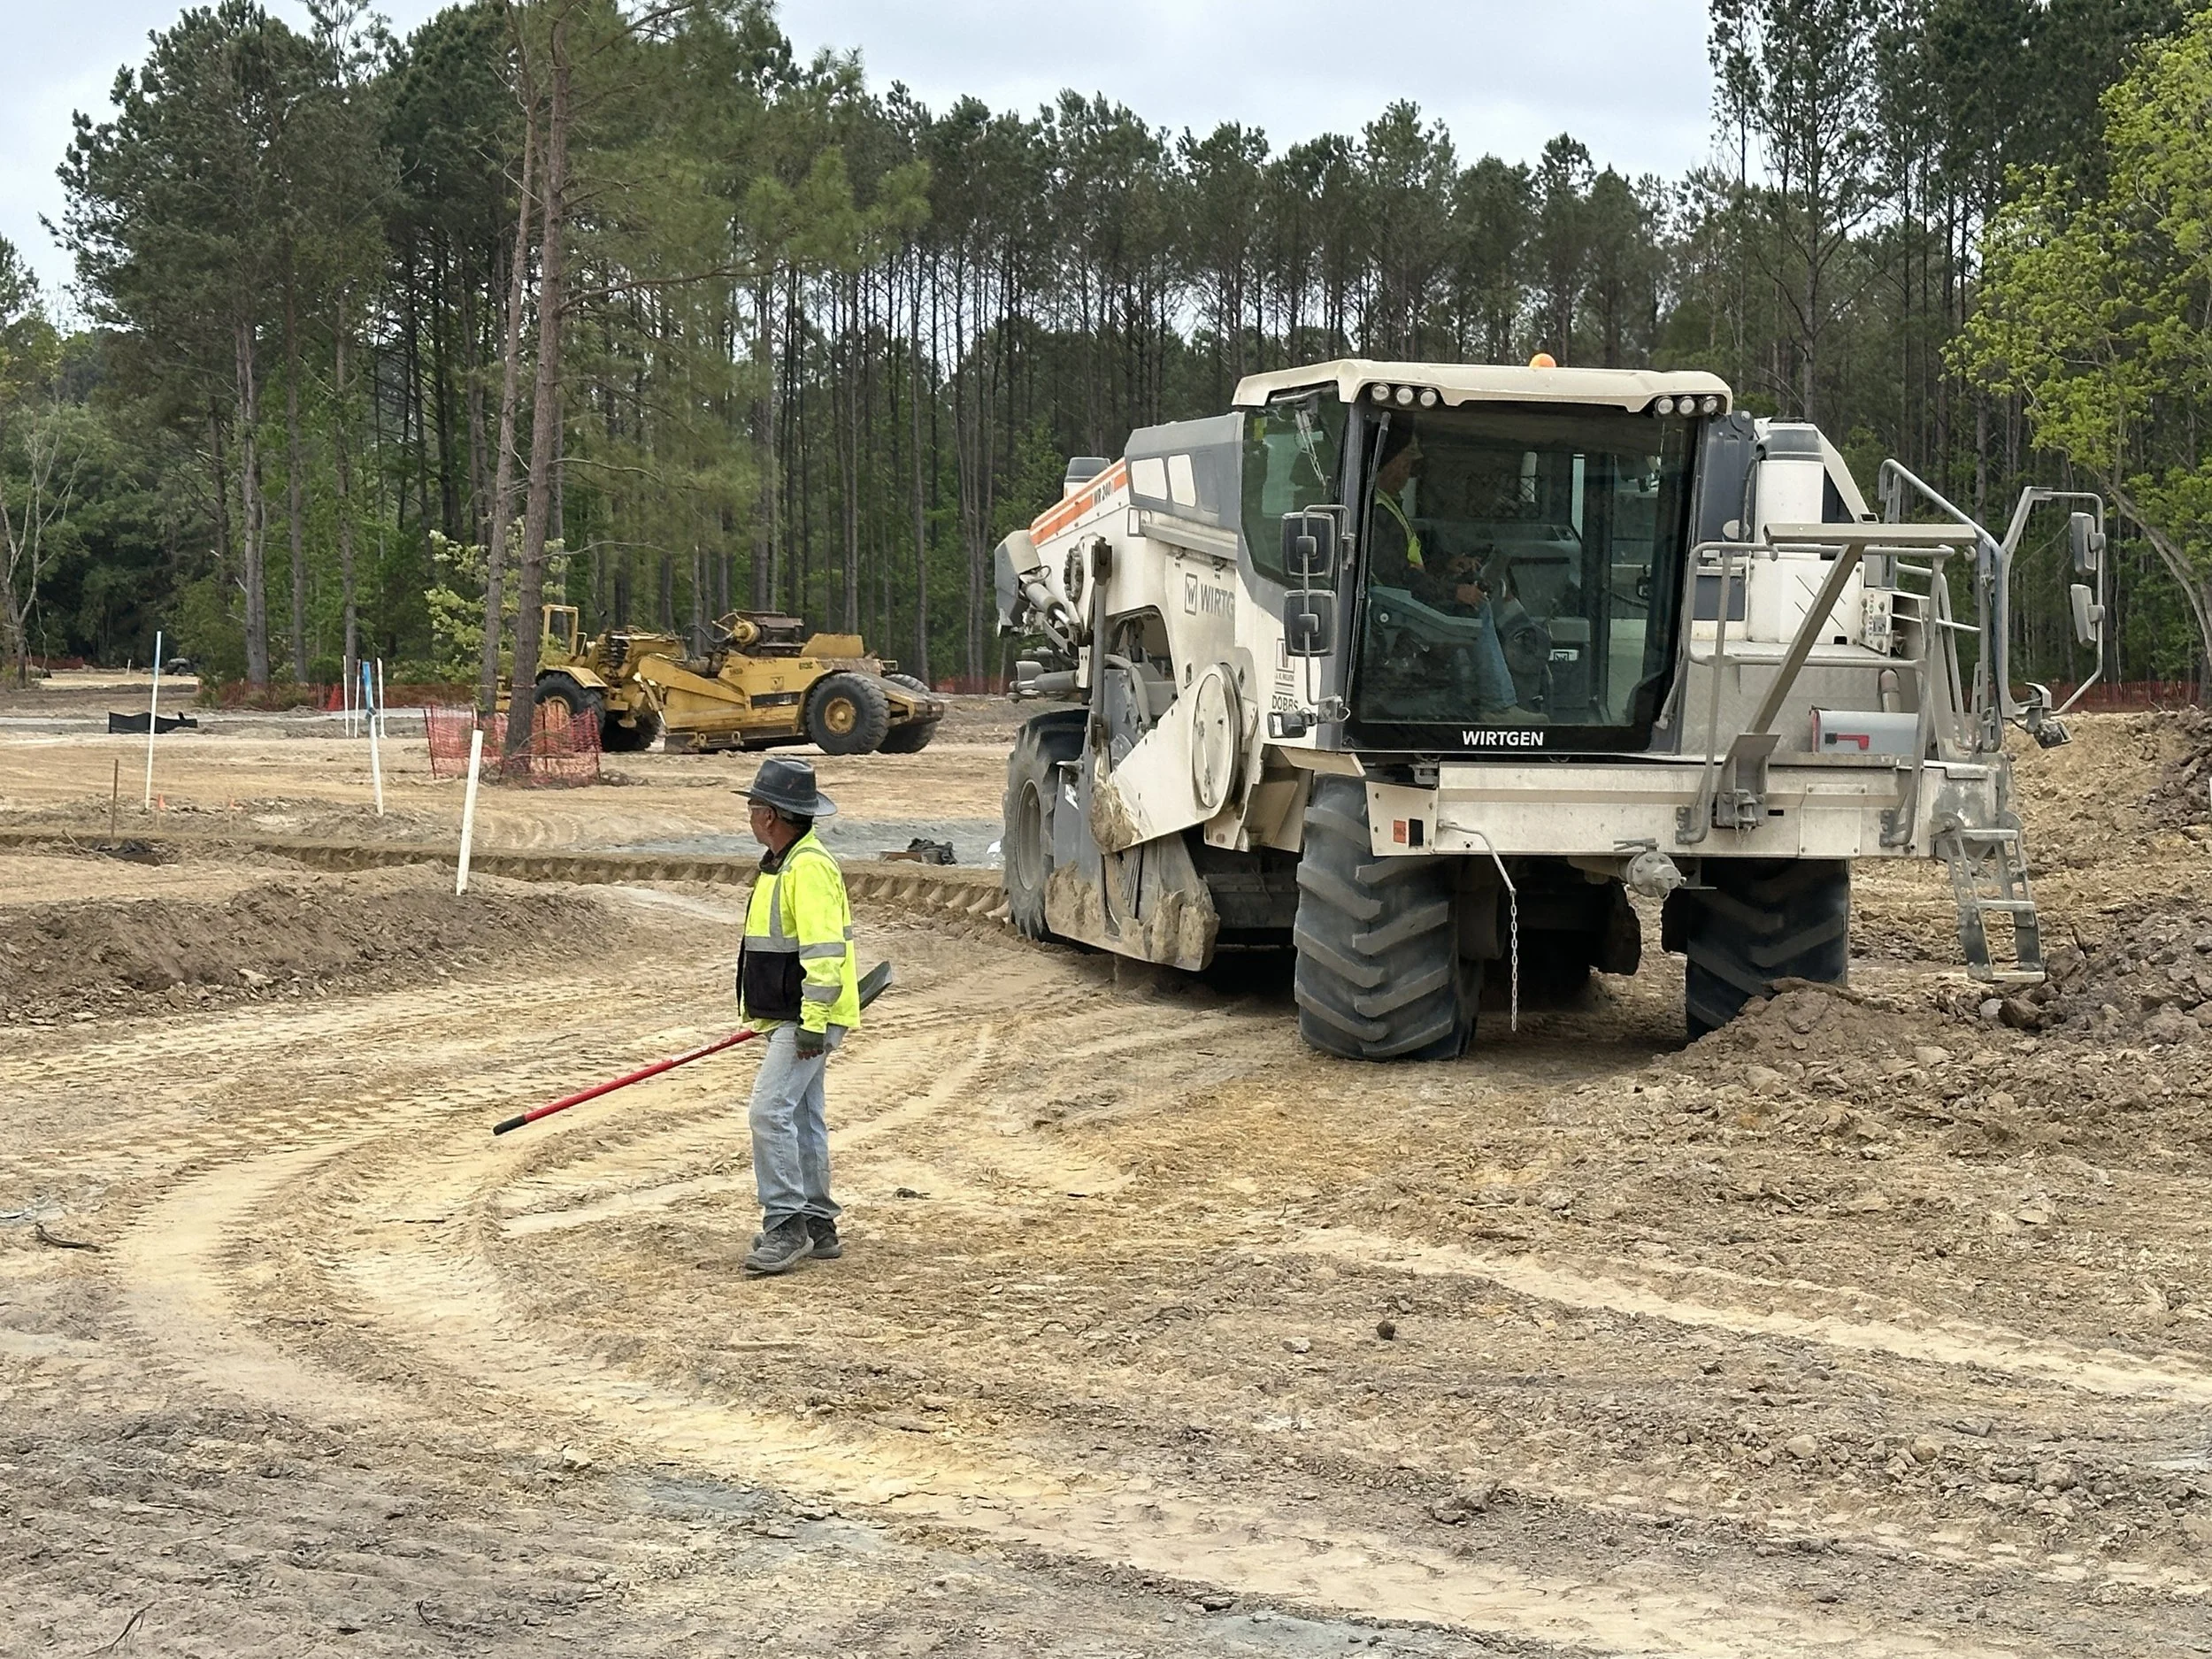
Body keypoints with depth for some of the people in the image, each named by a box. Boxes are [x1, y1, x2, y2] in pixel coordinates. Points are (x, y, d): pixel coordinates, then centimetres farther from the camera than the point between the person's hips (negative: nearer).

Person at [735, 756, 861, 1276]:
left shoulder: (809, 867, -19)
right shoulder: (782, 863, 16)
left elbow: (824, 950, -24)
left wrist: (812, 1021, -26)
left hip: (806, 1019, -11)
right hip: (787, 1018, 11)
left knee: (771, 1111, -16)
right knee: (803, 1118, 13)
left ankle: (785, 1224, -13)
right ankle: (817, 1226, 18)